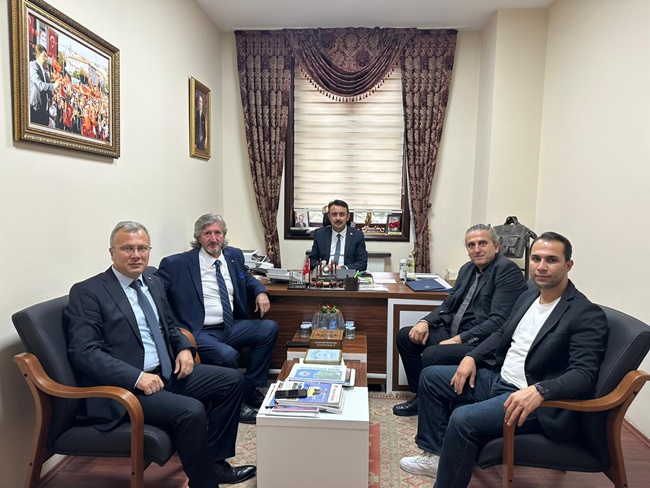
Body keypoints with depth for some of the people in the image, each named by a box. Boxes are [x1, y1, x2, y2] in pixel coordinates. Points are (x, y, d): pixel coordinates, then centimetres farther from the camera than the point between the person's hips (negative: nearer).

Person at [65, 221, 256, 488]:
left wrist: (184, 348, 1)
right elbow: (84, 352, -17)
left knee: (232, 380, 2)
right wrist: (137, 377, -25)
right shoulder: (87, 292, -10)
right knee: (192, 411, -29)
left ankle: (215, 461, 12)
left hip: (167, 373, 8)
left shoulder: (153, 283, 12)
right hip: (124, 386, -8)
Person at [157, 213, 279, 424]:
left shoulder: (234, 255, 8)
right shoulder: (177, 263, -8)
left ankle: (250, 389, 4)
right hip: (200, 333, -6)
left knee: (270, 328, -8)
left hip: (231, 326, 7)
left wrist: (260, 292, 2)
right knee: (228, 355, -32)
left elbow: (247, 278, 25)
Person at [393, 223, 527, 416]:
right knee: (405, 336, 7)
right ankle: (421, 395, 17)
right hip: (454, 332, 9)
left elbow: (499, 321, -22)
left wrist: (459, 339, -24)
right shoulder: (467, 269, 12)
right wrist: (425, 321, -3)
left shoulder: (508, 270, -14)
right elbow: (448, 304, 16)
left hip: (482, 344, -9)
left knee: (431, 355, -27)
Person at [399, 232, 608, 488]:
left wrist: (539, 391, -40)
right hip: (497, 378, 9)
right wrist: (472, 357, 4)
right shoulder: (529, 296, 9)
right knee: (430, 376, 11)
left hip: (532, 399, -9)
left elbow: (584, 374, -24)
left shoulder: (587, 314, -15)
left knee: (463, 419, -29)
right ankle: (436, 455, 18)